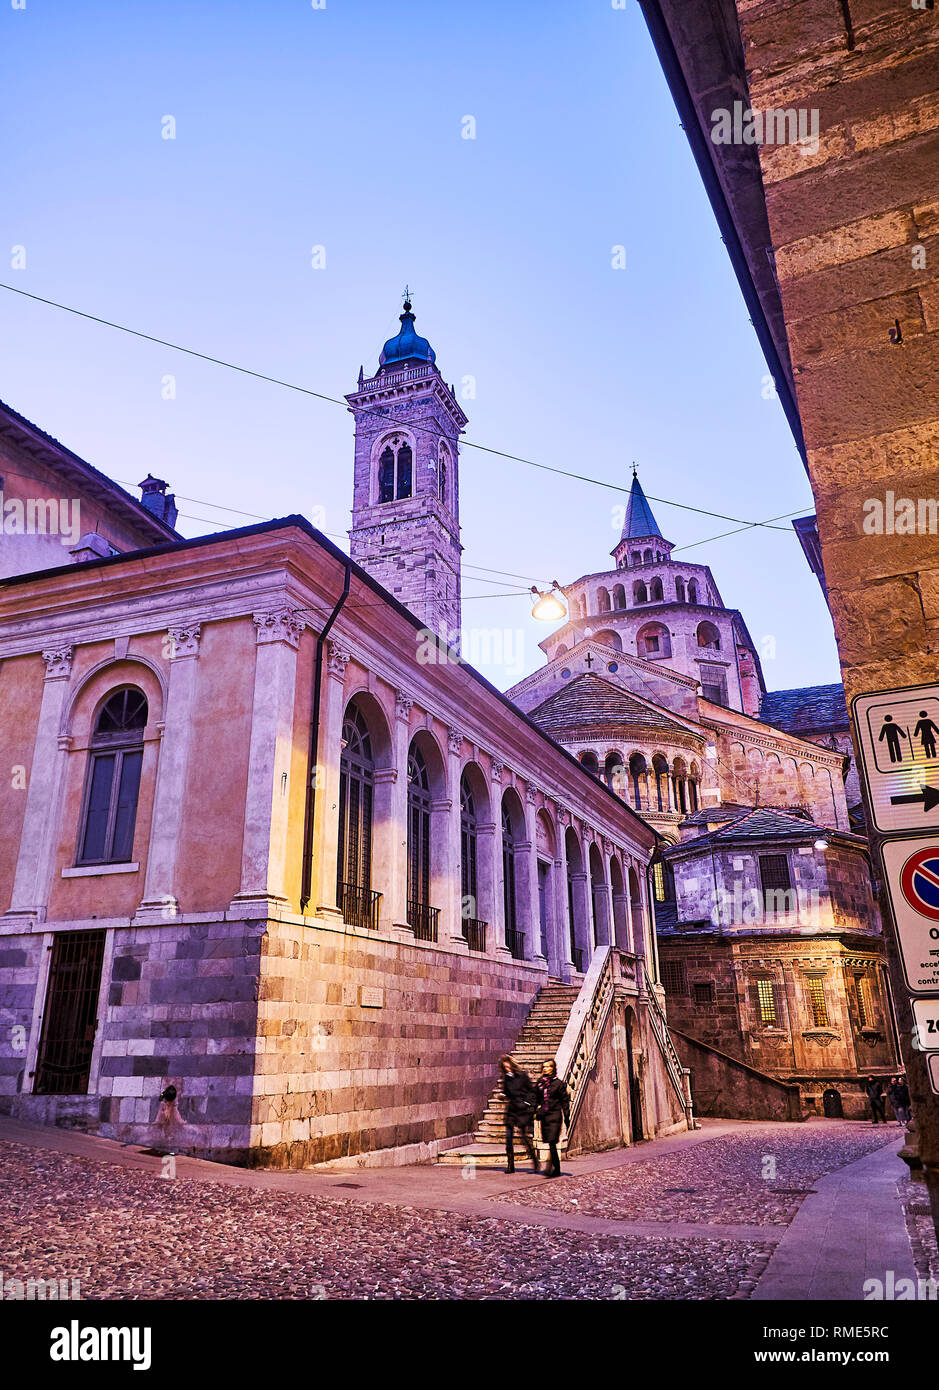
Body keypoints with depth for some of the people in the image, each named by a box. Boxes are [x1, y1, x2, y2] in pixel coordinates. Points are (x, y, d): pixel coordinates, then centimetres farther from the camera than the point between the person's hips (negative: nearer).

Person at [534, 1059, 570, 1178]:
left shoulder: (558, 1083, -2)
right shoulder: (539, 1082, 8)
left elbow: (565, 1101, 0)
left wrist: (567, 1118, -2)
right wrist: (533, 1112, 11)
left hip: (555, 1115, -4)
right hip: (544, 1116, 4)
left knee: (552, 1142, -14)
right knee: (550, 1143, 8)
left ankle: (550, 1167, -16)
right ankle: (557, 1169, 18)